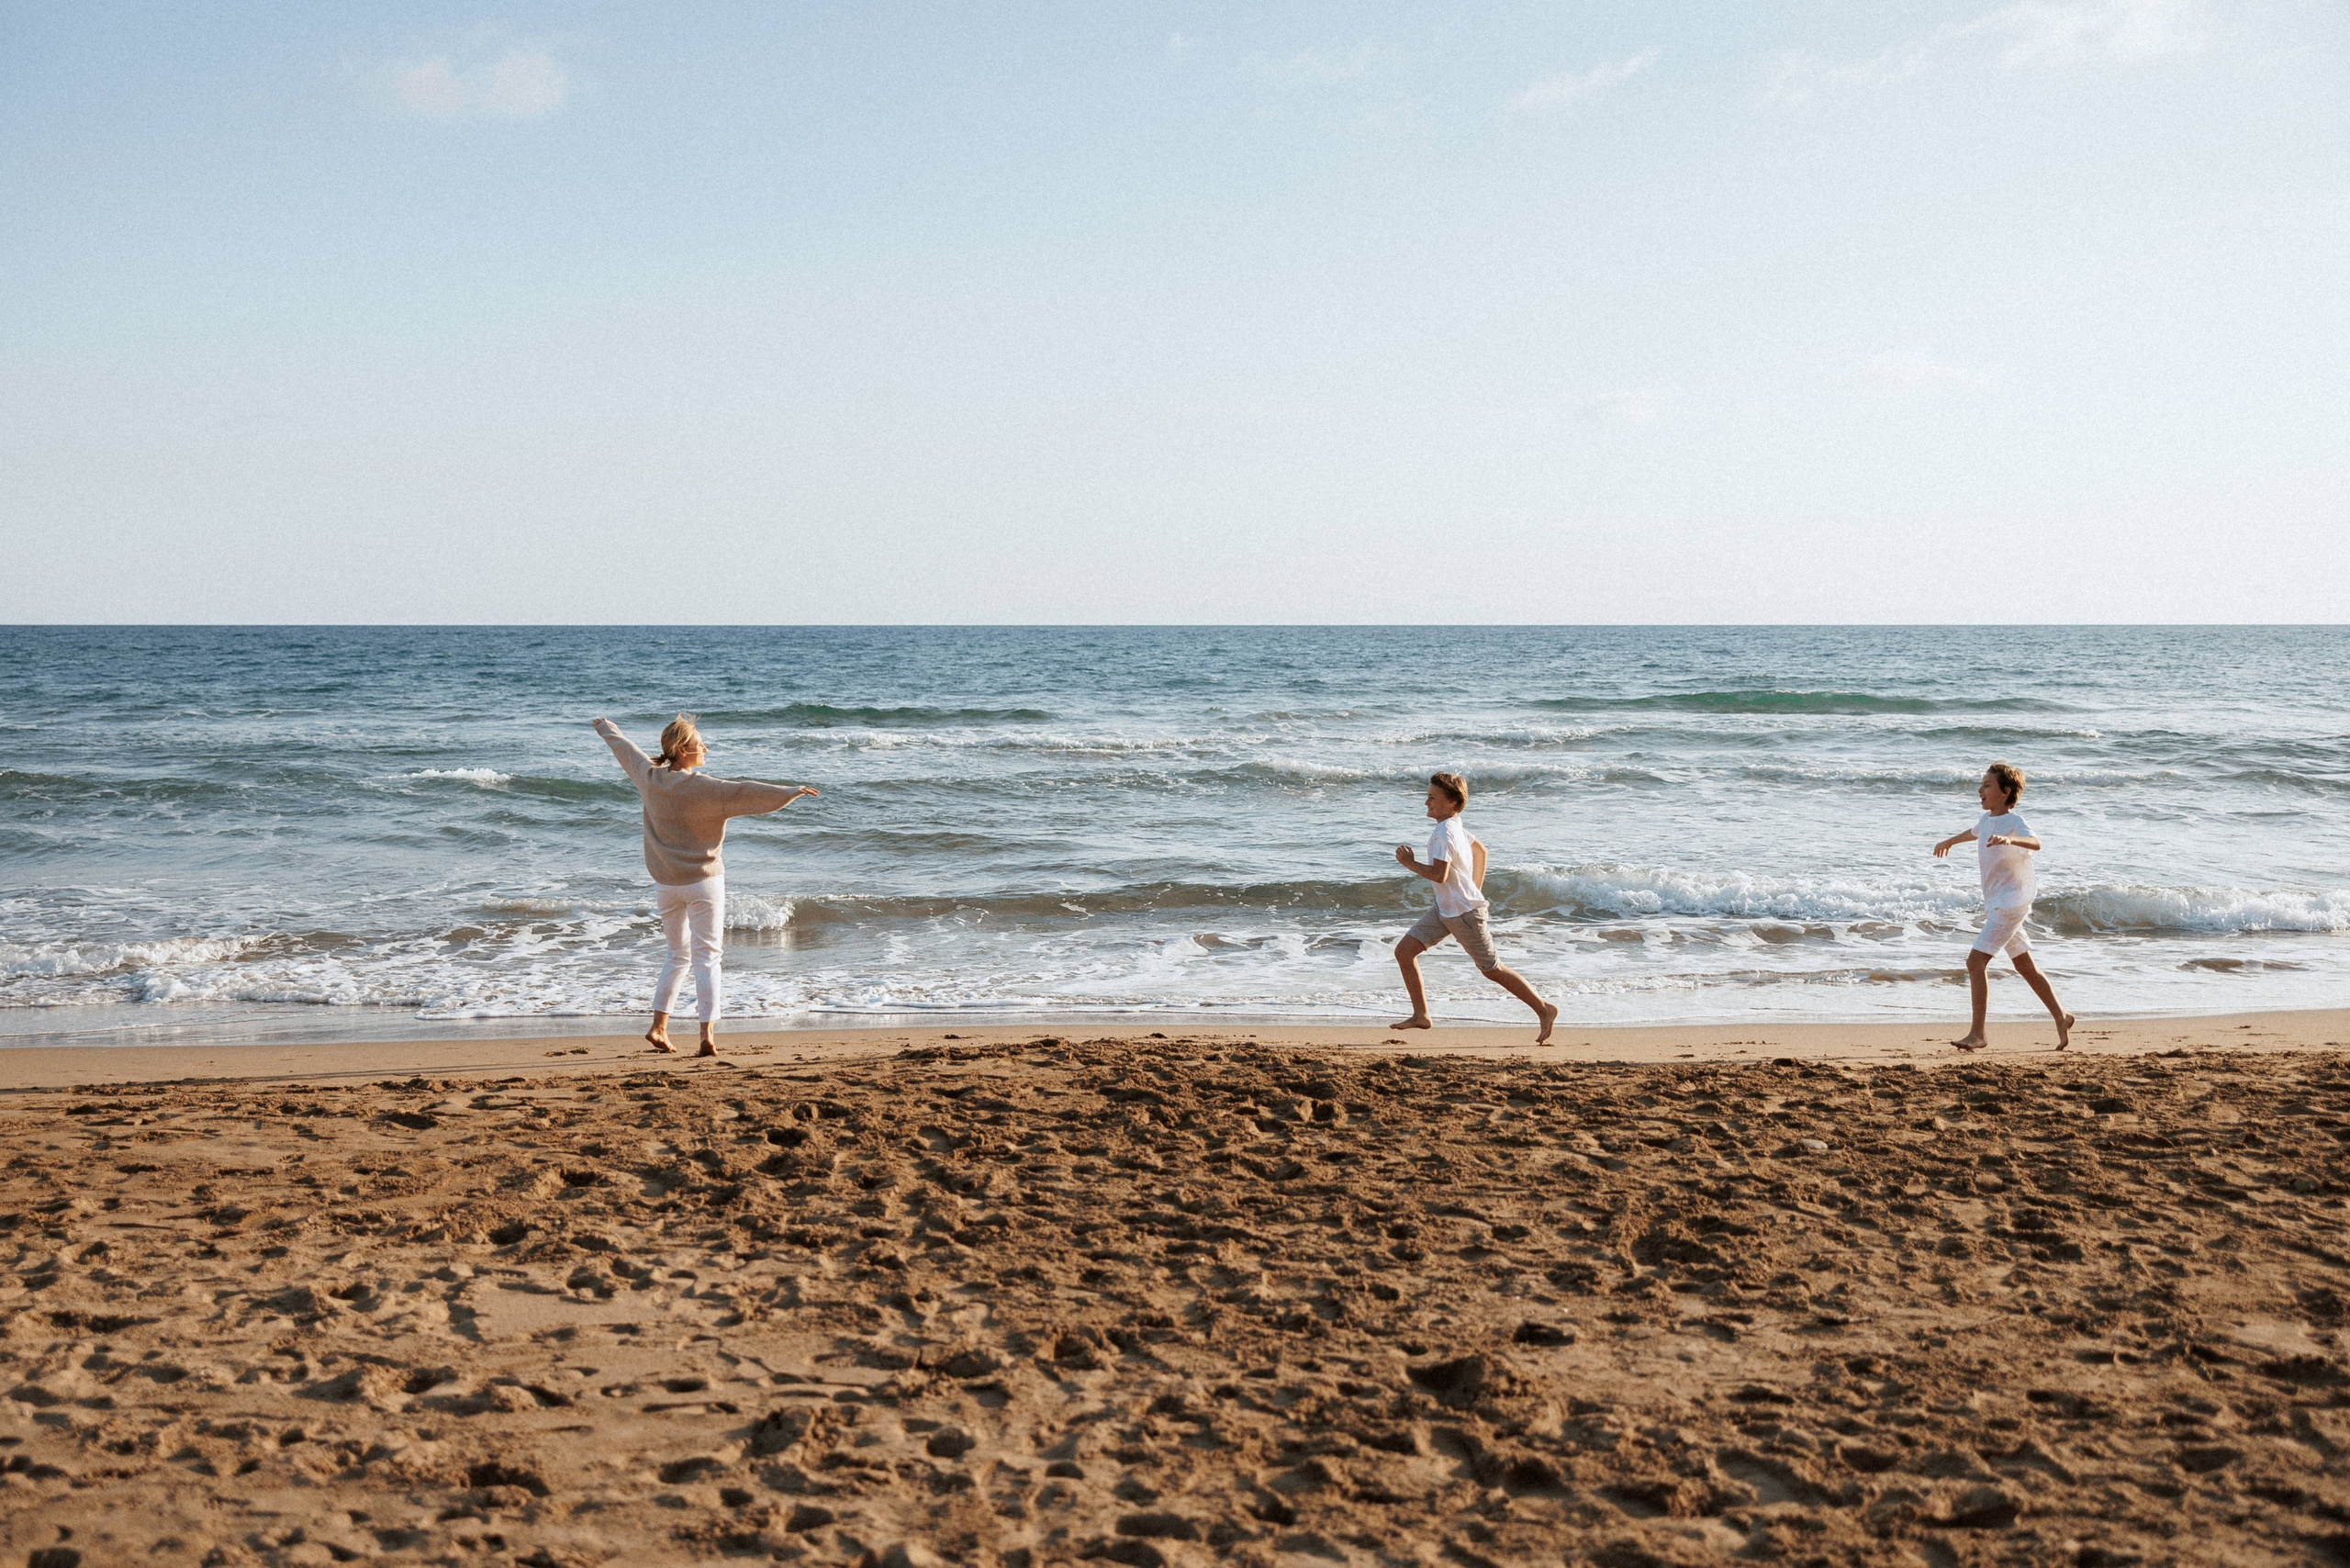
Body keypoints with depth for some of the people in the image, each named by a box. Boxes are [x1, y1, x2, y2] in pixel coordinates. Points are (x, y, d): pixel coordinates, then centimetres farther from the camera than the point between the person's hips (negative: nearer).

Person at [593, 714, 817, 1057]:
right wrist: (790, 793, -26)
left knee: (678, 955, 20)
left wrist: (607, 728, 39)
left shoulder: (650, 776, 1)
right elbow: (745, 793, -25)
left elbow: (624, 748, 20)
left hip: (666, 883, 6)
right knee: (706, 957, -3)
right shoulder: (701, 787, -17)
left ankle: (658, 1027, 17)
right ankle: (707, 1035, -9)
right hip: (703, 880, -6)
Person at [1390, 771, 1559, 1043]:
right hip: (1445, 909, 10)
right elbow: (1480, 851, 22)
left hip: (1464, 913, -10)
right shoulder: (1456, 826, 8)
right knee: (1404, 951, 2)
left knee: (1491, 969, 1)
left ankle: (1545, 1010, 13)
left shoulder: (1444, 832, -22)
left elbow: (1439, 874, -31)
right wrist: (1475, 891, 23)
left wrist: (1409, 863, -16)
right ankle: (1421, 1015, 6)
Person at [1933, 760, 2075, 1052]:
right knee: (2025, 966, 16)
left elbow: (2035, 843, -37)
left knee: (1976, 961, -16)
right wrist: (1950, 841, 52)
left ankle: (1977, 1033, -14)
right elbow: (1975, 832, 34)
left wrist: (2009, 840, -56)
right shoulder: (1986, 820, 9)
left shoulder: (2014, 822, -16)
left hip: (2011, 902, -9)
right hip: (1995, 904, 9)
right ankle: (2061, 1016, 29)